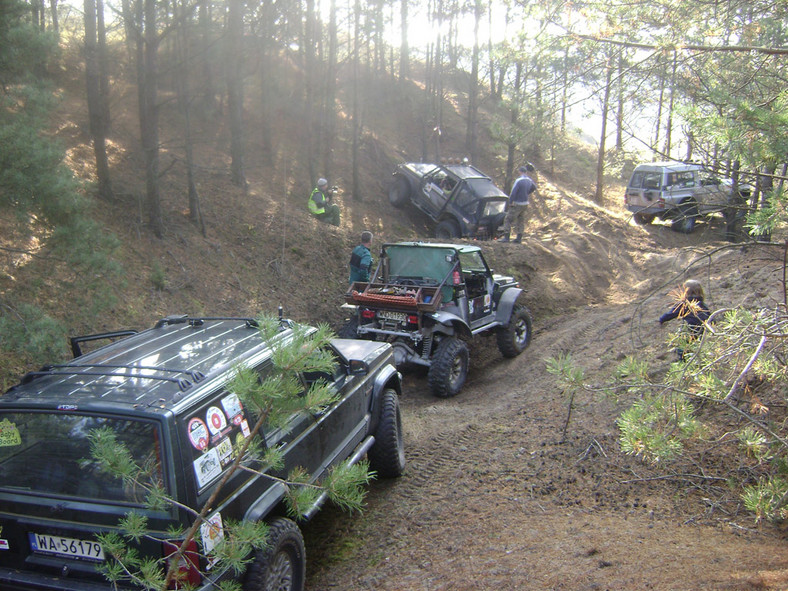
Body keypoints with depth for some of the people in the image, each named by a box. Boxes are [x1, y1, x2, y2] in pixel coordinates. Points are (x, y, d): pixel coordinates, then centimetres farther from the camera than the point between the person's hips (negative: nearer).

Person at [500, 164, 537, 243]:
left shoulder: (519, 180, -19)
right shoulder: (529, 180, 6)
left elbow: (513, 192, -23)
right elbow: (534, 187, 28)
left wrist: (510, 202, -12)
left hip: (517, 204, -7)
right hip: (525, 204, 7)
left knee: (508, 219, -1)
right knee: (521, 221, 14)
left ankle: (506, 237, -6)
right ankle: (519, 238, 14)